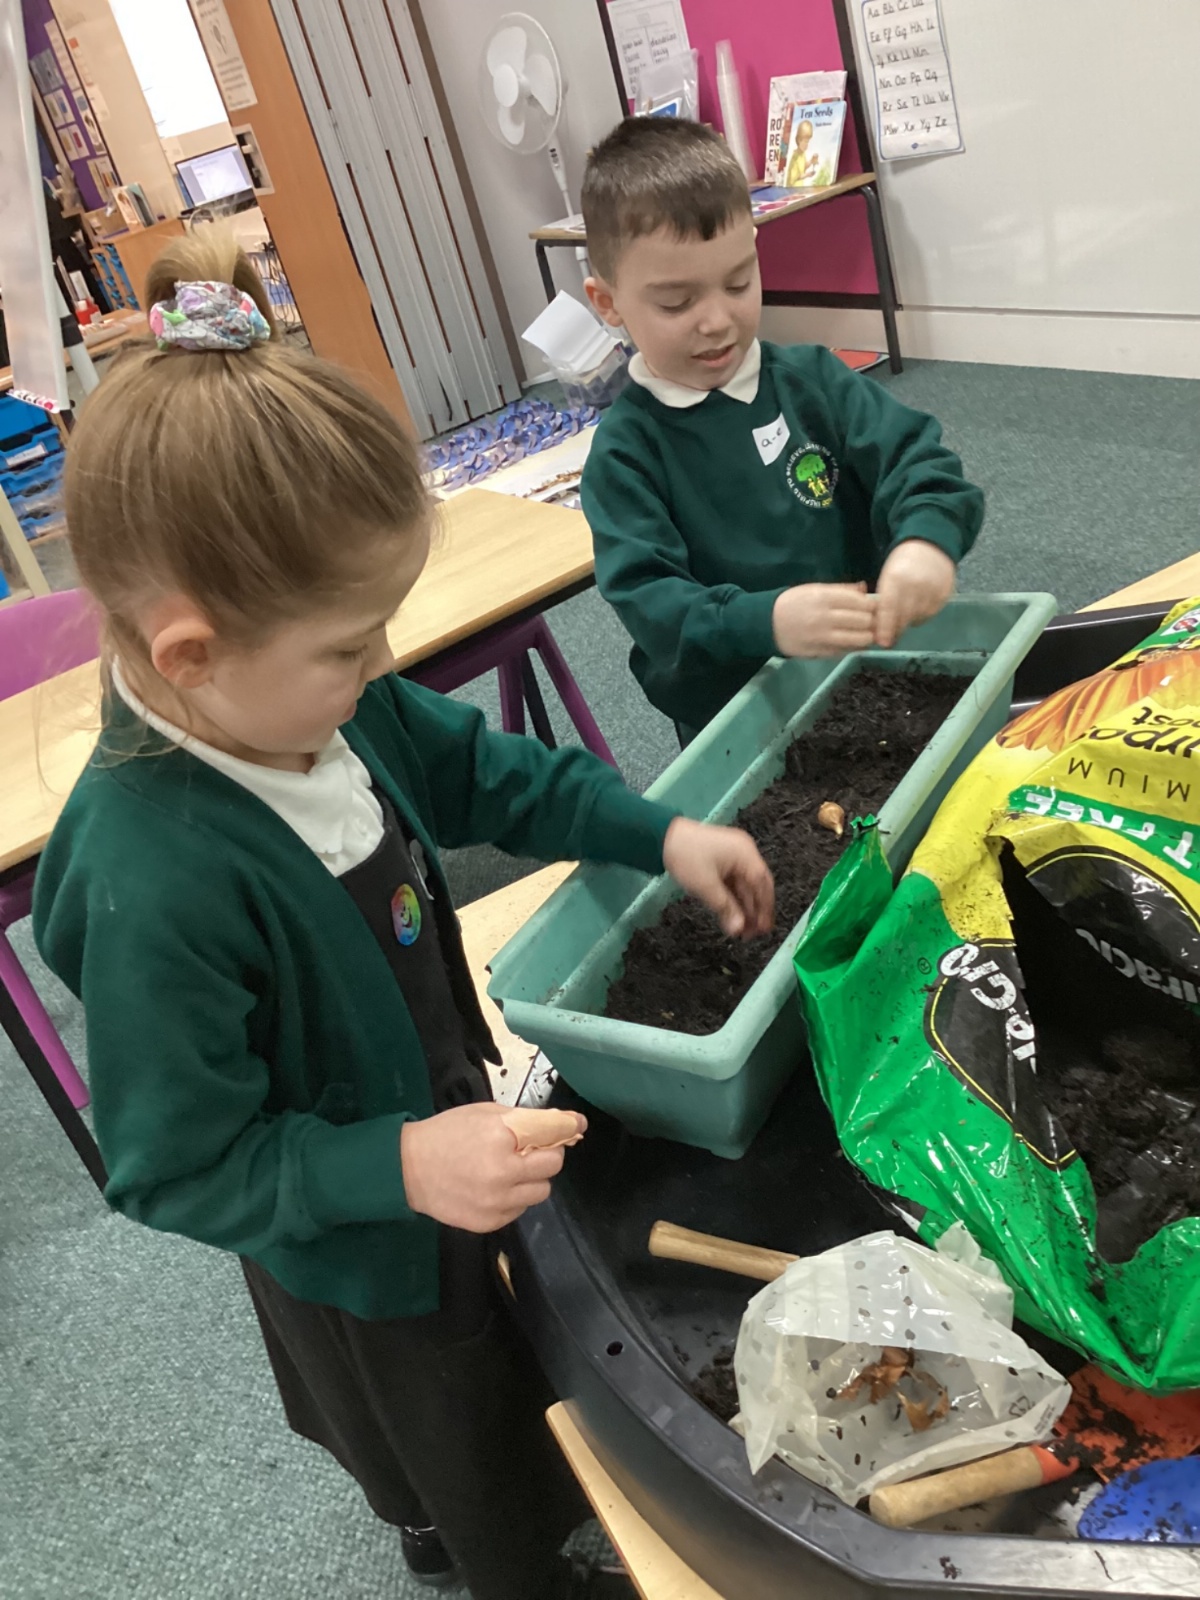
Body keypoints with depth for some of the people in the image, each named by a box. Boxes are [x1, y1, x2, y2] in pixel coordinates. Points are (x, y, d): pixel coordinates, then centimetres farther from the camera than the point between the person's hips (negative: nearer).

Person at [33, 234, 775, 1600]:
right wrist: (402, 1166, -38)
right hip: (358, 1264, -8)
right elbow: (177, 1169, -29)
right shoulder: (153, 887, -40)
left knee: (536, 1407, 37)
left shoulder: (317, 703, -17)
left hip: (454, 1130, 8)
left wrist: (663, 834, -7)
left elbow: (477, 772, 0)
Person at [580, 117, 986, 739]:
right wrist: (764, 621, -35)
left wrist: (927, 537, -27)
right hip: (735, 723, -2)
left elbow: (913, 455, -4)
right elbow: (646, 599, -17)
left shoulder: (810, 378, 3)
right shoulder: (625, 450, -6)